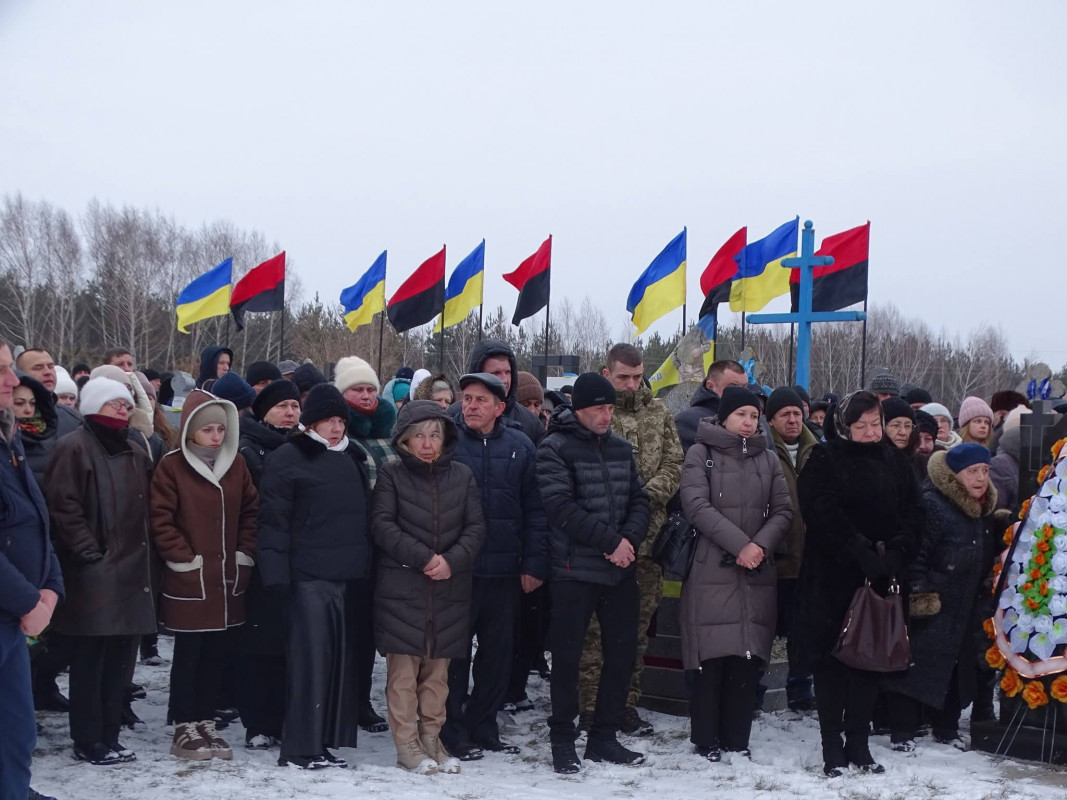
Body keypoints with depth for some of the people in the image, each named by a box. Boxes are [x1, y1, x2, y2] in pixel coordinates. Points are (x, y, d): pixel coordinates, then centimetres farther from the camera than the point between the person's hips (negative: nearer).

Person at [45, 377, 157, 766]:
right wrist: (89, 552, -16)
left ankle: (110, 736, 18)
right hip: (93, 574, -7)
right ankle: (88, 741, 7)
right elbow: (63, 506, -12)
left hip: (132, 573, 7)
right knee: (90, 660, -2)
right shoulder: (74, 448, -5)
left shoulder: (137, 455, 18)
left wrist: (147, 561, 12)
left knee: (120, 659, 9)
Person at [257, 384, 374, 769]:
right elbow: (273, 520, -9)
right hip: (307, 576, -6)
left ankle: (325, 739, 15)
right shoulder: (288, 459, -4)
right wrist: (276, 573, -16)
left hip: (349, 576, 7)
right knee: (310, 658, -6)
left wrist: (368, 565, 19)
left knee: (340, 657, 7)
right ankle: (300, 747, -1)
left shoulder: (354, 458, 16)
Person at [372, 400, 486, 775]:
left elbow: (475, 527, 5)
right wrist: (424, 558, -15)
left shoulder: (462, 475, 9)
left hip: (449, 589, 3)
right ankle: (406, 744, 5)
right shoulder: (392, 474, 1)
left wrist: (451, 561, -12)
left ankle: (431, 737, 18)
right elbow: (383, 525, -7)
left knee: (437, 668, 9)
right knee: (403, 669, -2)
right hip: (401, 586, -3)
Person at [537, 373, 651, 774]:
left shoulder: (621, 447, 11)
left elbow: (639, 500, 10)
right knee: (567, 656, 1)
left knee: (622, 651, 10)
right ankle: (562, 741, 13)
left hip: (620, 568, 6)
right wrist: (611, 541, -16)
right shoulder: (555, 448, -7)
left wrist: (629, 538, -9)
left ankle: (603, 737, 22)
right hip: (575, 570, -6)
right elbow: (562, 506, -16)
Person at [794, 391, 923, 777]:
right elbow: (824, 516, -15)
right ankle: (832, 748, 7)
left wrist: (896, 552, -12)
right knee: (831, 662, 0)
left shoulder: (895, 462, 10)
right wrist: (863, 554, -22)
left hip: (881, 579, 4)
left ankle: (859, 744, 19)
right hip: (833, 578, -4)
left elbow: (913, 513, 5)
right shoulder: (824, 461, -3)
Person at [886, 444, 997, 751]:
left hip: (966, 608, 8)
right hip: (931, 609, -8)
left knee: (958, 666, 14)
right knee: (918, 665, -6)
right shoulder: (932, 504, -19)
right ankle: (903, 732, 2)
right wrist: (920, 594, -21)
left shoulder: (984, 509, 9)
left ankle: (946, 728, 28)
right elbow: (914, 553, -21)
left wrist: (985, 597, 20)